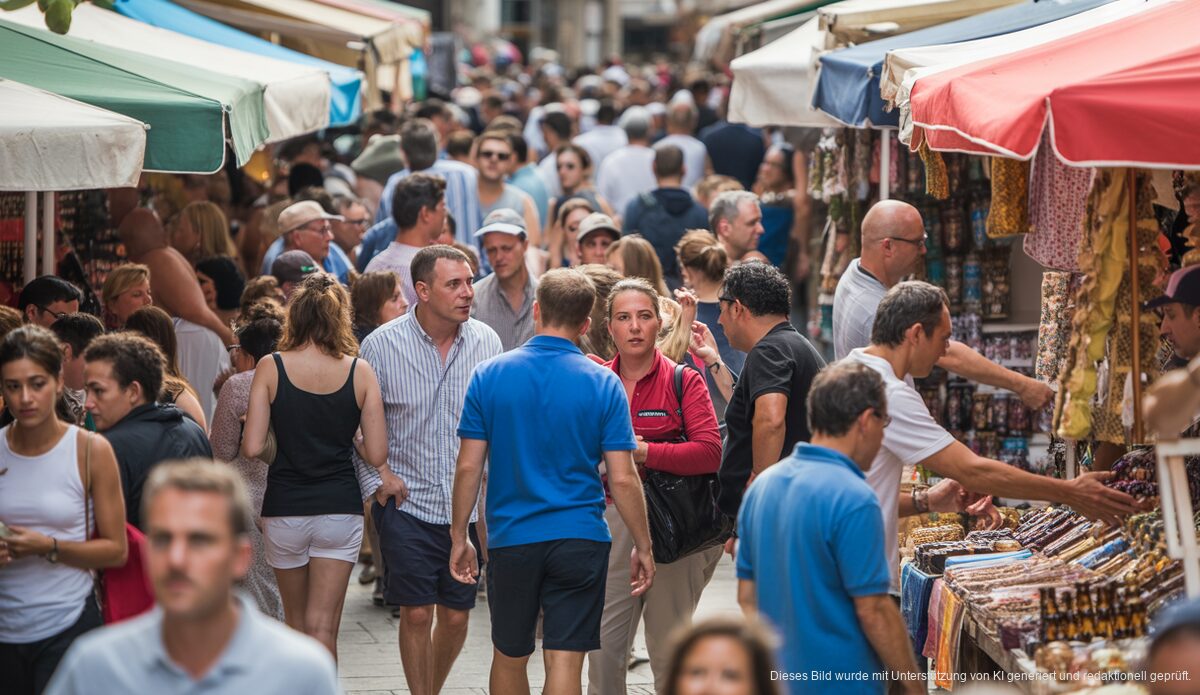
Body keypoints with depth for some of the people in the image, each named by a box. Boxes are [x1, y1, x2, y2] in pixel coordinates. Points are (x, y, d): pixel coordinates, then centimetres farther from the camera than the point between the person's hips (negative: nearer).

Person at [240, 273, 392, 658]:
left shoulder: (271, 367, -7)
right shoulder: (359, 371, -5)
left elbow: (252, 448, -11)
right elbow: (376, 454, -5)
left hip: (285, 508, 0)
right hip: (340, 508, 0)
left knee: (296, 623, 19)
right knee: (322, 627, 0)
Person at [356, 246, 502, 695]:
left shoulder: (486, 341, -1)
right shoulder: (381, 346, -7)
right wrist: (374, 482, -5)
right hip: (407, 503, -2)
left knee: (456, 616, 8)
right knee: (416, 614, -4)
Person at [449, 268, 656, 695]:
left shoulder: (489, 376, -3)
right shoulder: (603, 384, -5)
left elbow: (468, 467, -2)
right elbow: (622, 479, -7)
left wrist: (459, 537, 9)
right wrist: (643, 548, 4)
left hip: (510, 540, 1)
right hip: (580, 541, -1)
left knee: (509, 658, 18)